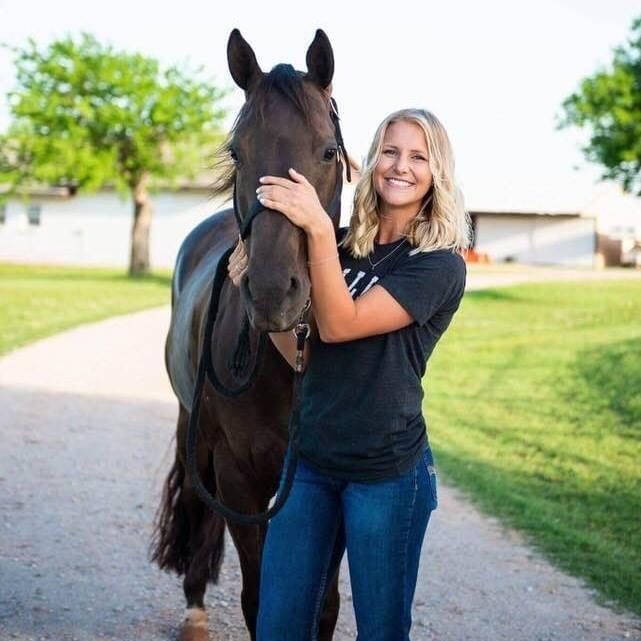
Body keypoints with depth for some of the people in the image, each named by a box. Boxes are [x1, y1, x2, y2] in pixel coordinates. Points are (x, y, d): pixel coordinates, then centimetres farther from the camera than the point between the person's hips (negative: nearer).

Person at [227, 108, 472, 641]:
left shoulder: (442, 265, -9)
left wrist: (319, 229, -28)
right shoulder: (342, 247, 8)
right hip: (309, 457, 5)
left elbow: (340, 324, -19)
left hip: (387, 470, -5)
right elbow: (300, 352, 5)